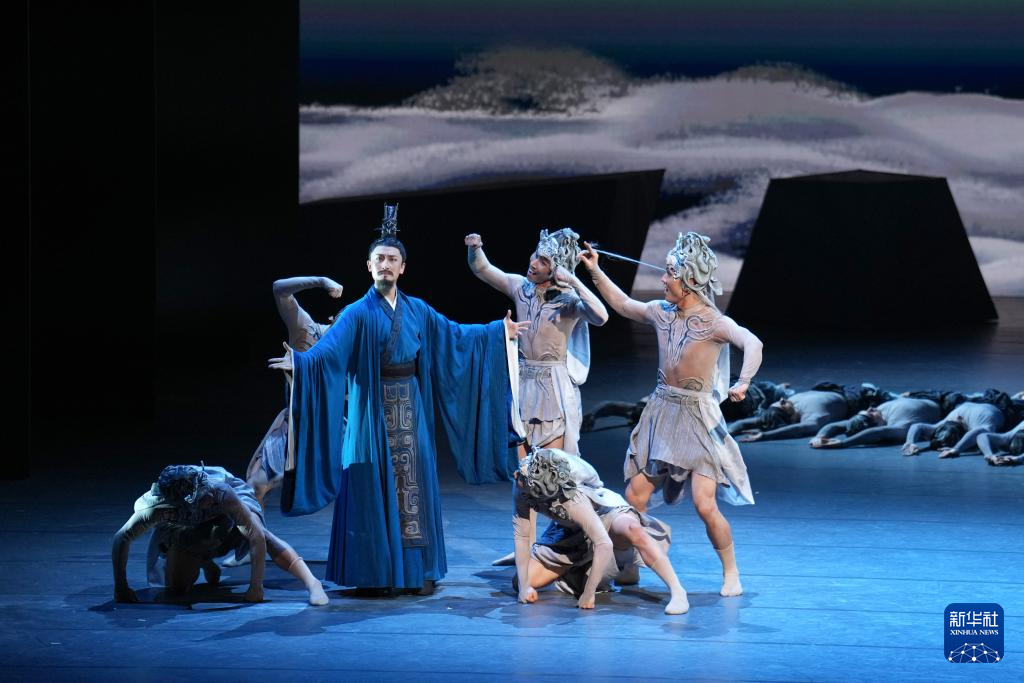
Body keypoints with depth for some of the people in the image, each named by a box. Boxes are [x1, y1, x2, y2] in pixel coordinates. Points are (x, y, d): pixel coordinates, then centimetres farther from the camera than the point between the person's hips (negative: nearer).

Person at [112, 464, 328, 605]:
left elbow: (258, 536, -45)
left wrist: (256, 587, -48)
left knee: (261, 537, -32)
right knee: (176, 589, -2)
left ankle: (312, 584, -34)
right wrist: (121, 587, -31)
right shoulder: (158, 507, -41)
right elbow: (122, 538, -30)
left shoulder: (222, 493, -44)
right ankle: (205, 564, 30)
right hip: (184, 531, 2)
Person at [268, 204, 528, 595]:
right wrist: (299, 362, -38)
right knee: (374, 491, -3)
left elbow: (455, 335, 20)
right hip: (372, 412, -4)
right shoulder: (357, 314, -5)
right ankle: (377, 574, 2)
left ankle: (417, 571, 11)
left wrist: (499, 332, 24)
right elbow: (328, 351, -19)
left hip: (410, 410, 4)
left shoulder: (417, 310, 9)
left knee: (414, 487, 5)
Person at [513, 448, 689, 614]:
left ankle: (677, 592, -39)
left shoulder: (572, 499, -39)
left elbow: (604, 545, -44)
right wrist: (524, 586, -19)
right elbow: (521, 536, -15)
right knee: (529, 579, -2)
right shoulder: (521, 486, -24)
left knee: (632, 530, -42)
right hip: (572, 530, 7)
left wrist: (587, 595, -41)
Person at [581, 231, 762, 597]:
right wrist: (596, 272, 20)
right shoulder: (661, 313, 5)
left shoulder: (714, 322, -14)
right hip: (660, 412, 6)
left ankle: (730, 573, 4)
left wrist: (743, 383, -45)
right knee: (634, 496, 3)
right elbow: (623, 304, 23)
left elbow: (752, 343, -31)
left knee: (705, 504, -13)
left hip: (697, 417, -6)